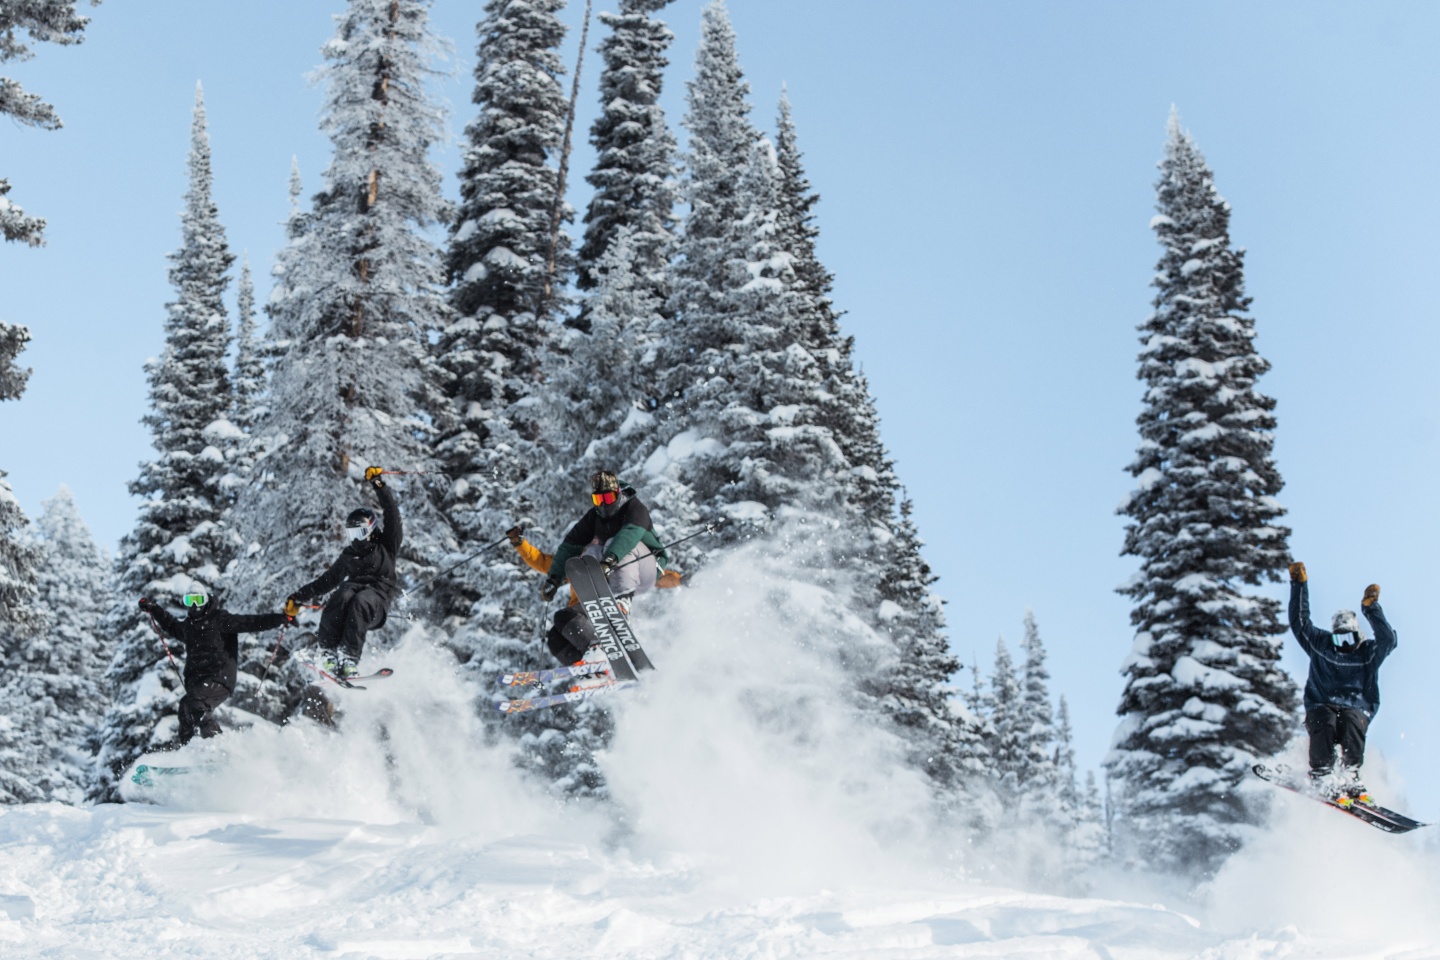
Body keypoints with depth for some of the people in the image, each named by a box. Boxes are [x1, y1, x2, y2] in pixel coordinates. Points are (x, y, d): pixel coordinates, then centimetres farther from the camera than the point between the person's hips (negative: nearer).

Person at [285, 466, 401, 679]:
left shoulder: (387, 546, 16)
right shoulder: (348, 555, 29)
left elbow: (391, 512, 4)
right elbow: (327, 580, 32)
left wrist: (378, 485, -6)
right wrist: (300, 597, 25)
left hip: (377, 600, -3)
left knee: (360, 602, -38)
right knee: (342, 595, -33)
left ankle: (349, 660, -47)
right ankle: (328, 653, -37)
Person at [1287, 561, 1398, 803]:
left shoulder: (1369, 653, 9)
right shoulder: (1321, 645, 14)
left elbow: (1389, 640, -10)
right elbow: (1300, 622, 10)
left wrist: (1372, 608, -20)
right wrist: (1299, 584, 3)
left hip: (1355, 709, -1)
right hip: (1321, 707, 1)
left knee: (1352, 724, -35)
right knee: (1324, 726, -34)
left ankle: (1350, 780, -38)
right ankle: (1323, 780, -40)